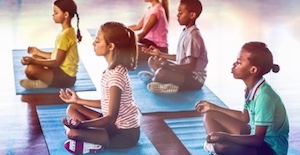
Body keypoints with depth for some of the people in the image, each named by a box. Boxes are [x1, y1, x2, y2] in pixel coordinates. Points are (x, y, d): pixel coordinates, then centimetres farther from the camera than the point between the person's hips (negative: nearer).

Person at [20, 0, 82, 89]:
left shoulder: (65, 35, -22)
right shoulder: (68, 31, 9)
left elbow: (57, 62, -22)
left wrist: (33, 61, -25)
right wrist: (38, 52, 20)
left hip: (65, 77, -11)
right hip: (63, 71, 11)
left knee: (30, 69, -28)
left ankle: (40, 83, 3)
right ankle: (44, 81, 1)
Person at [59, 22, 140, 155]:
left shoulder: (116, 75, -25)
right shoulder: (113, 69, 4)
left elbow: (111, 118, -27)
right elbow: (107, 103, 13)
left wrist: (80, 124, -35)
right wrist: (78, 100, 18)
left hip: (124, 133, -10)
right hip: (117, 125, 10)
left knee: (72, 133, -25)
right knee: (72, 108, 10)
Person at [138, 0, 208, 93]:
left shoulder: (193, 36, -22)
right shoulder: (186, 32, 8)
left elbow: (191, 66, -26)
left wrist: (169, 66, -27)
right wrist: (160, 54, 15)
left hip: (194, 79, -10)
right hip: (184, 72, 10)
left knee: (161, 73, -34)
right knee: (153, 60, 12)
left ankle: (152, 80, -5)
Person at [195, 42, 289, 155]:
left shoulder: (264, 96, -29)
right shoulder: (251, 88, -2)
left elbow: (258, 139, -27)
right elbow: (245, 117, 14)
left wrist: (226, 137, -39)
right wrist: (213, 107, 16)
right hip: (256, 135, 9)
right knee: (210, 117, 5)